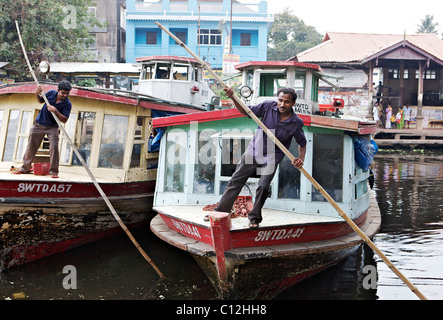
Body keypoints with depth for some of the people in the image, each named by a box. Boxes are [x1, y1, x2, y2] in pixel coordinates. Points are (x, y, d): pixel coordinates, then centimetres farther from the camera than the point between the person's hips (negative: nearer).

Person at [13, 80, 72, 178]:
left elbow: (64, 120, -23)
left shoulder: (67, 104, -17)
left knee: (54, 147, -17)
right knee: (31, 146, 8)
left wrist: (55, 111, -34)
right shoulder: (51, 93, -7)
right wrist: (37, 94, -8)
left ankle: (53, 171, -6)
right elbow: (41, 101, 12)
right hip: (39, 124, 3)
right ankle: (25, 167, 23)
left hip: (52, 127, -3)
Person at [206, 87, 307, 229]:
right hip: (253, 152, 2)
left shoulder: (296, 123, -13)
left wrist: (301, 159, -14)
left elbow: (302, 144, 2)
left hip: (271, 160, -2)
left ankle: (255, 217, 7)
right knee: (235, 181, 5)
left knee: (263, 187, -16)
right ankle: (221, 211, 18)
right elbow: (246, 111, -1)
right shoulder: (268, 107, -13)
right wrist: (233, 98, -14)